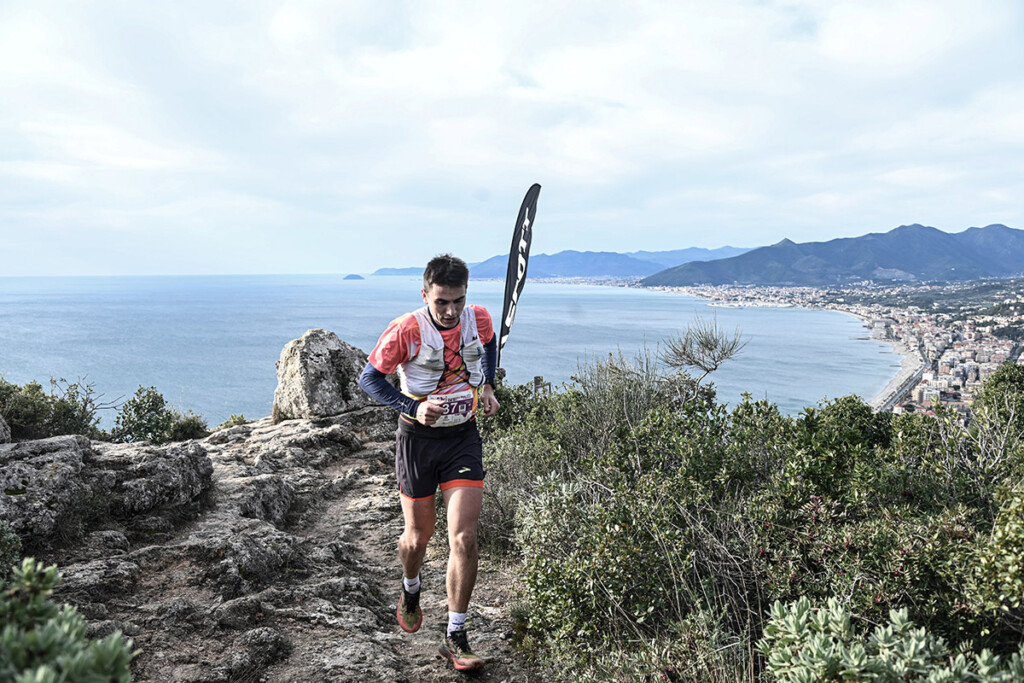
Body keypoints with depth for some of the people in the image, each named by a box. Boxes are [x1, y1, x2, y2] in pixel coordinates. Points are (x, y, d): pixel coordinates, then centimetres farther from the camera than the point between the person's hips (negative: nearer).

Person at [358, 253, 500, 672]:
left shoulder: (480, 319, -8)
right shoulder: (406, 330, -19)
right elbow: (369, 378, -10)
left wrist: (487, 386, 8)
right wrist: (414, 408, -23)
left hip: (463, 437, 2)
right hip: (418, 438, -1)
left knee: (464, 538, -8)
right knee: (419, 535, 13)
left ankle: (455, 638, 7)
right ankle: (410, 592, 48)